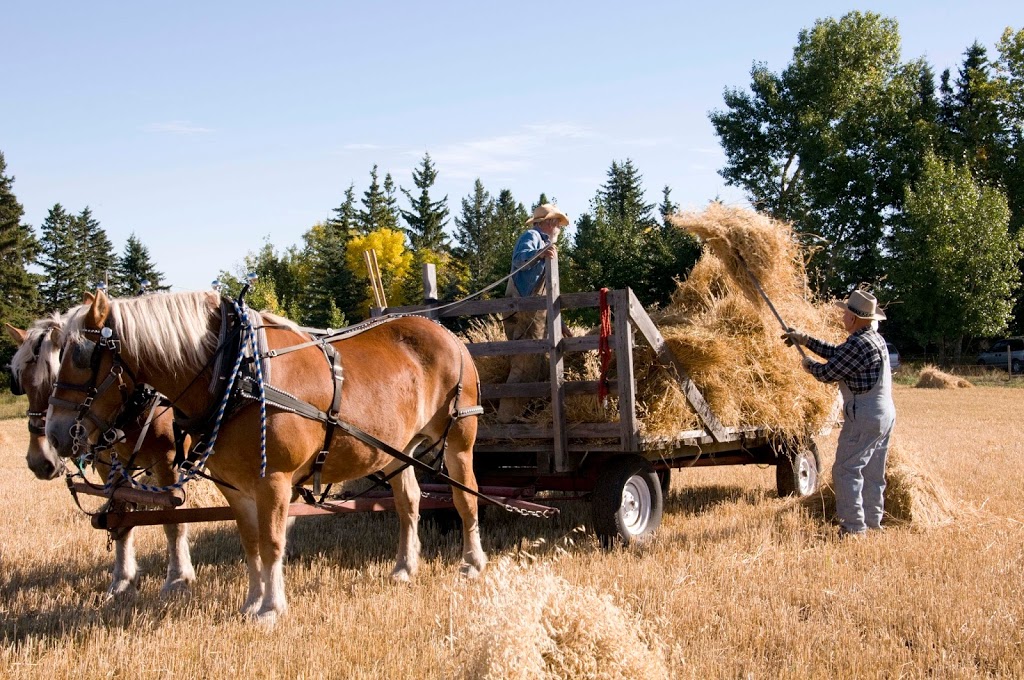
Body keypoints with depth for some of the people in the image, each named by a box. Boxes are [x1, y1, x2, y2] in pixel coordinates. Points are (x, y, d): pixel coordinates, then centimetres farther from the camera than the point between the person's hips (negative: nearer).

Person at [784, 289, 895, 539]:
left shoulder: (858, 344, -19)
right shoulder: (876, 338, 12)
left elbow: (828, 373, -14)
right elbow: (836, 353, 22)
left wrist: (810, 365, 7)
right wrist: (805, 340, 25)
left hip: (864, 417, -10)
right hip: (885, 414, 10)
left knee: (846, 470, -6)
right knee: (873, 473, 15)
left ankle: (853, 527, -7)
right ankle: (873, 523, 20)